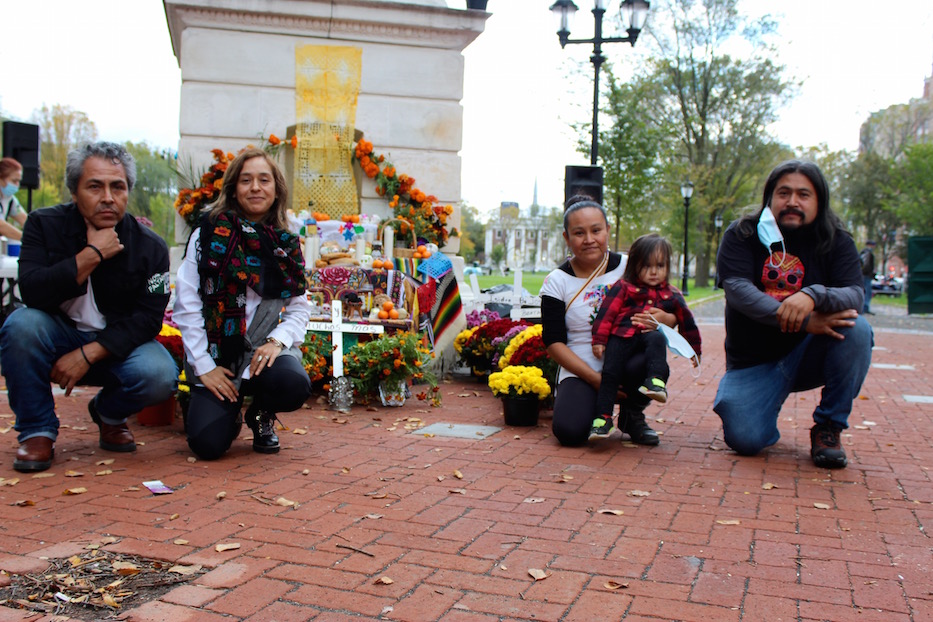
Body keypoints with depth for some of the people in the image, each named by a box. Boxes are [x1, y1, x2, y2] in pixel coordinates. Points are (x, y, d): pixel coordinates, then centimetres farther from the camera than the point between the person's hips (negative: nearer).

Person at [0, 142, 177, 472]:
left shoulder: (150, 247, -9)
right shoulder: (44, 225, -7)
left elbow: (147, 318, -14)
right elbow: (32, 292, -22)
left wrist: (88, 354, -24)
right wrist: (92, 255, -26)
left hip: (117, 344, 0)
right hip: (59, 333, 1)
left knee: (159, 376, -29)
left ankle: (109, 412, 9)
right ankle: (37, 430, -10)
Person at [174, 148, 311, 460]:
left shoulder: (287, 245, 6)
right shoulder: (209, 234, -1)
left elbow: (300, 308, 6)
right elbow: (186, 304, -5)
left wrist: (277, 340, -14)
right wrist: (204, 366, -10)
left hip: (265, 351, 2)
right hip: (217, 355, -1)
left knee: (294, 384, -33)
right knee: (207, 442, -21)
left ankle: (262, 416, 6)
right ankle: (231, 413, 19)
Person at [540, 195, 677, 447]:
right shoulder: (556, 281, -1)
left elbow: (673, 314, 4)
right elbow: (553, 342, -6)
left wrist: (661, 319, -23)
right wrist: (596, 379, -17)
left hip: (627, 363, 2)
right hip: (581, 372, -1)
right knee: (569, 431, -28)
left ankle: (632, 416, 1)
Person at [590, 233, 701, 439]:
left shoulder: (672, 296, 17)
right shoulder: (623, 287, 8)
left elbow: (687, 323, 25)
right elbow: (606, 313, 2)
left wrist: (694, 351, 26)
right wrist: (599, 340, -6)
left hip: (651, 335, 1)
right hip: (622, 337, -1)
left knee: (657, 339, -33)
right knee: (610, 373, -13)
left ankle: (656, 381, -45)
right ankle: (603, 417, -11)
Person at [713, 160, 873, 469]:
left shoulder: (836, 242, -1)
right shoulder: (741, 235, -5)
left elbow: (856, 293, -17)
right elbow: (737, 289, -21)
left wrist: (813, 296, -41)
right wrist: (804, 321, -32)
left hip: (808, 355, 1)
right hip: (753, 361, -1)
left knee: (856, 328, -28)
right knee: (745, 440, -21)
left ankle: (828, 428, -10)